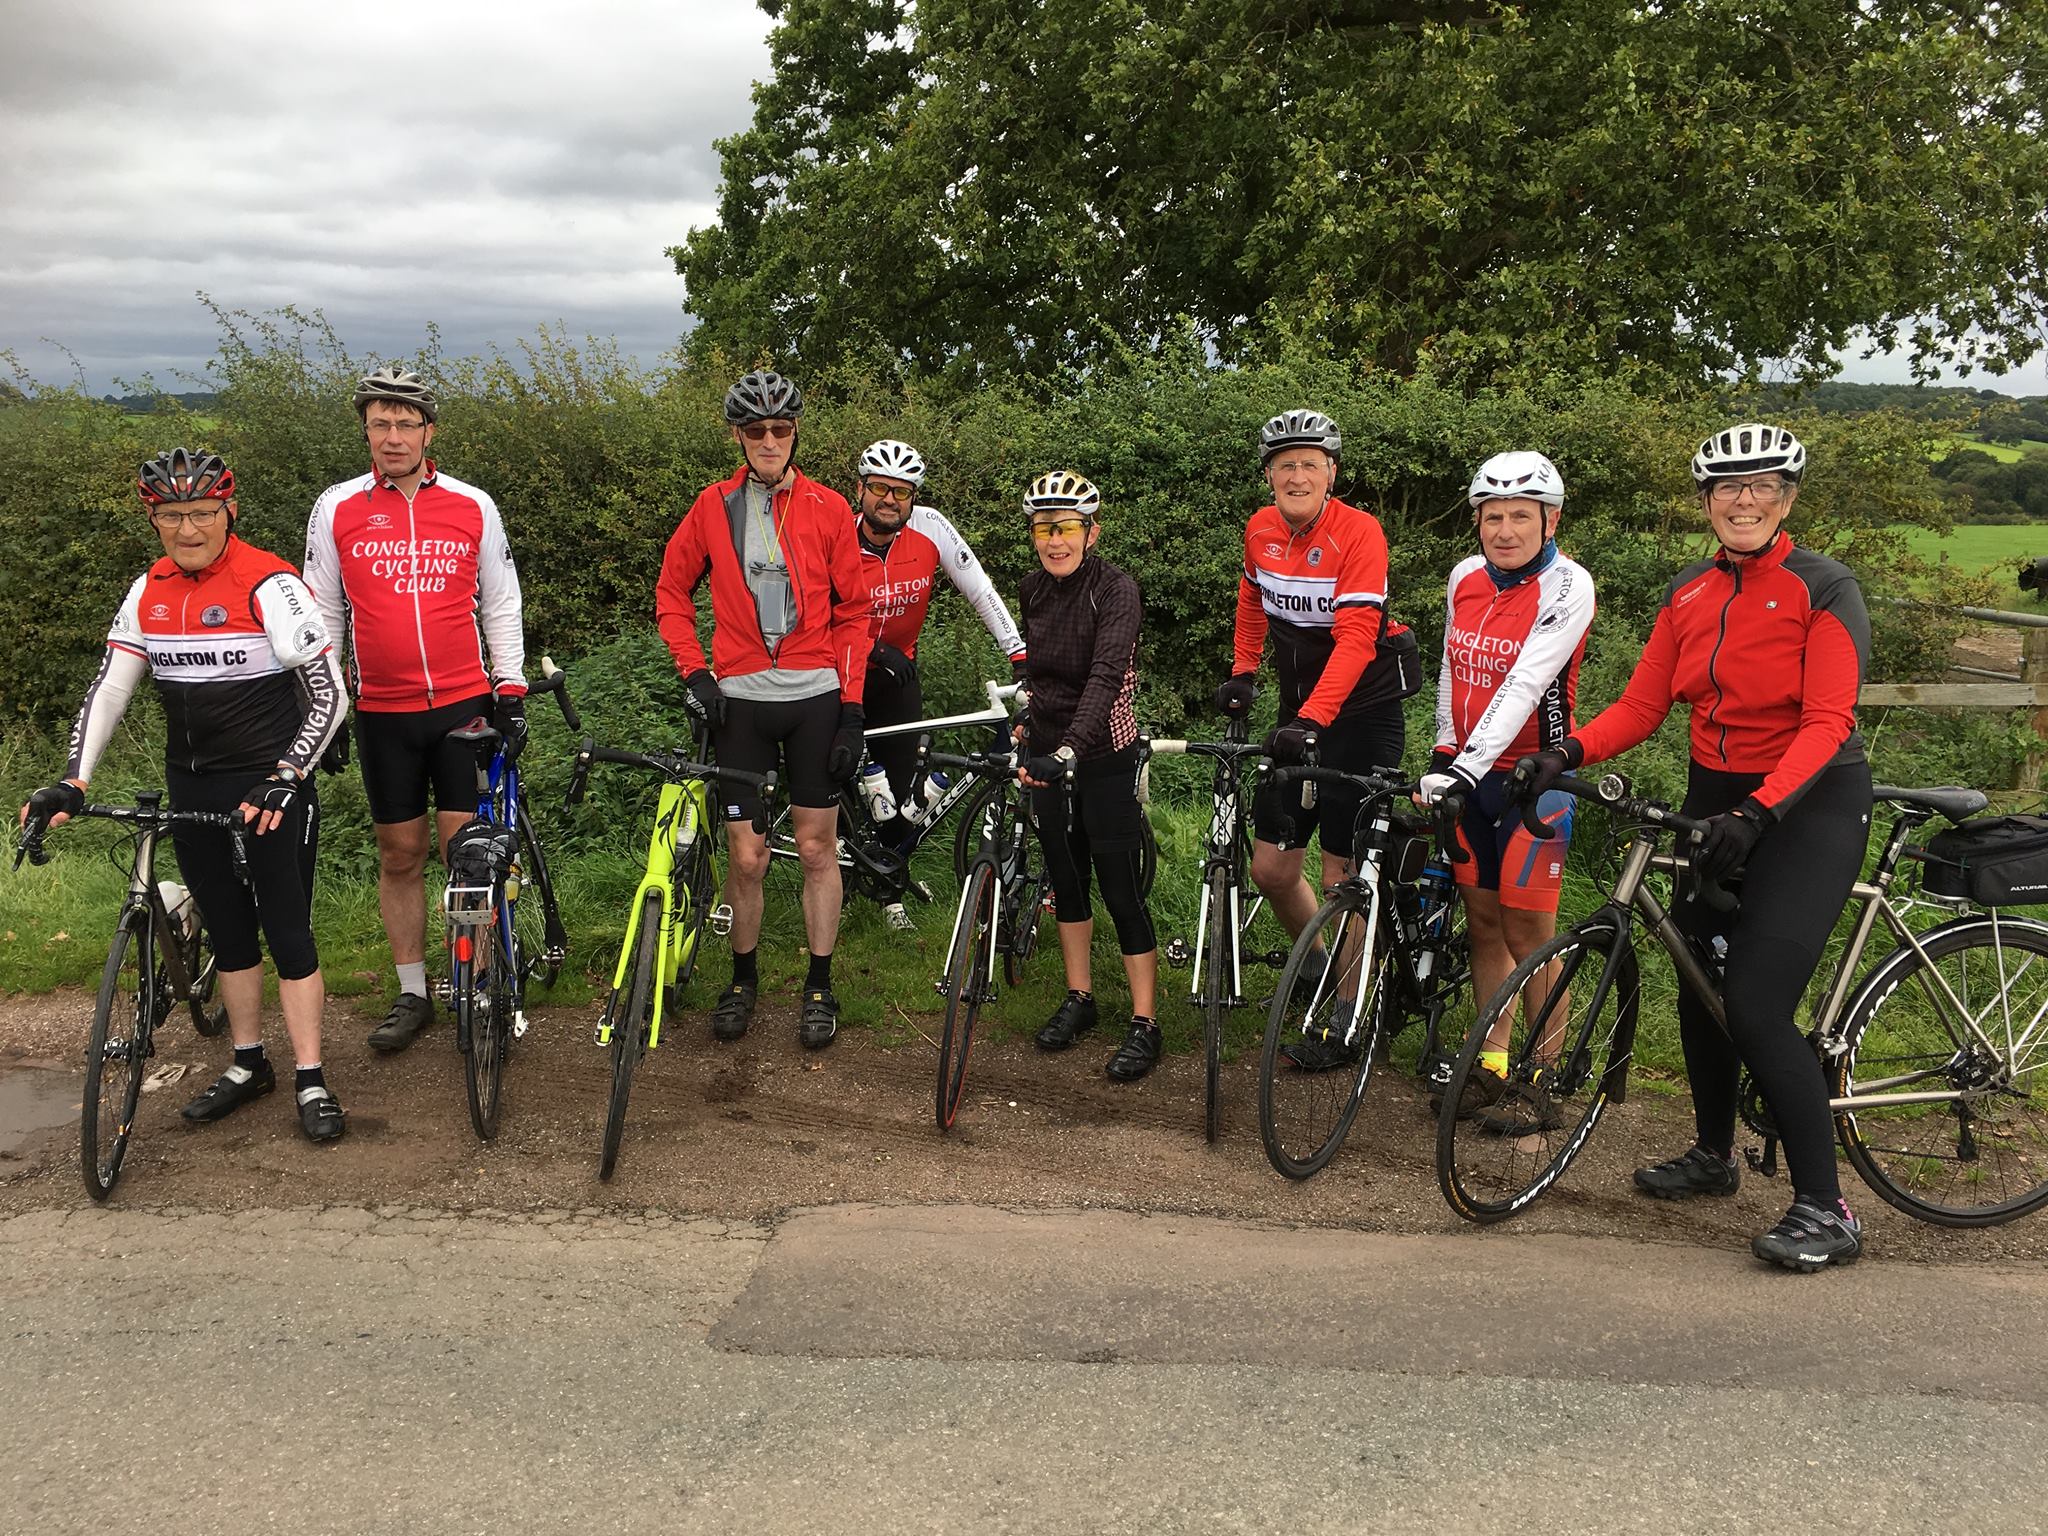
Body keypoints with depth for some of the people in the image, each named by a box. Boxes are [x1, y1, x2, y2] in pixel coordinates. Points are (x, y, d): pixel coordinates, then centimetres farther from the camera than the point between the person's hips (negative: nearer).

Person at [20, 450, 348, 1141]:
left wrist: (284, 779, -26)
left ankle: (311, 1081, 7)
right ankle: (249, 1064, 27)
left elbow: (328, 697, -16)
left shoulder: (270, 585, -14)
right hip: (192, 789, 6)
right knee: (226, 929, 14)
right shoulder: (149, 593, 4)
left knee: (286, 930, -2)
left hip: (269, 786, -6)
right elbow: (108, 690, 3)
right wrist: (73, 782, -9)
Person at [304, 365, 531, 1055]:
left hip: (464, 705, -1)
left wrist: (510, 690, 3)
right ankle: (412, 992, 22)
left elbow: (501, 605, 8)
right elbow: (322, 612, 8)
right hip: (383, 713, 1)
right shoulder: (337, 508, 2)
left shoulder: (473, 507, 2)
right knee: (399, 854, 9)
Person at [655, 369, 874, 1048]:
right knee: (747, 855, 2)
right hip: (740, 699, 1)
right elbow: (671, 592, 14)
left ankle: (819, 986, 18)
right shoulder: (712, 507, 4)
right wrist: (694, 670, 0)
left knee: (817, 847, 6)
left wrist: (851, 711, -3)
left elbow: (854, 613, 3)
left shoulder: (828, 509, 0)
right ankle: (743, 978, 22)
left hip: (815, 697, 0)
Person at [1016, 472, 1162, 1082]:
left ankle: (1144, 1024, 8)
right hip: (1047, 752, 6)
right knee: (1065, 878, 15)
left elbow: (1104, 678, -32)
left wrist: (1069, 749, -44)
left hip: (1103, 756, -6)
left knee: (1121, 888, -3)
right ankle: (1079, 997, 30)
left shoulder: (1116, 591, -19)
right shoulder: (1035, 588, 1)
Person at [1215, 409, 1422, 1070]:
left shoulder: (1358, 532, -19)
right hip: (1300, 709, 6)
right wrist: (1242, 673, 13)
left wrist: (1311, 720, -37)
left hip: (1362, 710, -6)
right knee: (1271, 868, 6)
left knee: (1343, 874, -3)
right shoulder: (1261, 529, -1)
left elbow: (1356, 639, -28)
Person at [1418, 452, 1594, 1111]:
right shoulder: (1464, 577, 4)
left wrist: (1470, 765, -33)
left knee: (1527, 931, -3)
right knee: (1482, 917, 11)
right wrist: (1443, 753, 11)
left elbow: (1525, 684, -25)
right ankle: (1490, 1061, 22)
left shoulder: (1567, 586, -15)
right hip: (1467, 772, 6)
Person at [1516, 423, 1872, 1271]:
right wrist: (1568, 751, -16)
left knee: (1755, 1002, -16)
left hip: (1808, 805, -6)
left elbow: (1826, 723, -19)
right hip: (1716, 797, 6)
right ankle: (1713, 1154, 34)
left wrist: (1757, 812, -33)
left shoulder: (1823, 589, -12)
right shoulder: (1688, 593, 6)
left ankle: (1825, 1209, -6)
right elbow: (1642, 705, 2)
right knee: (1698, 983, 12)